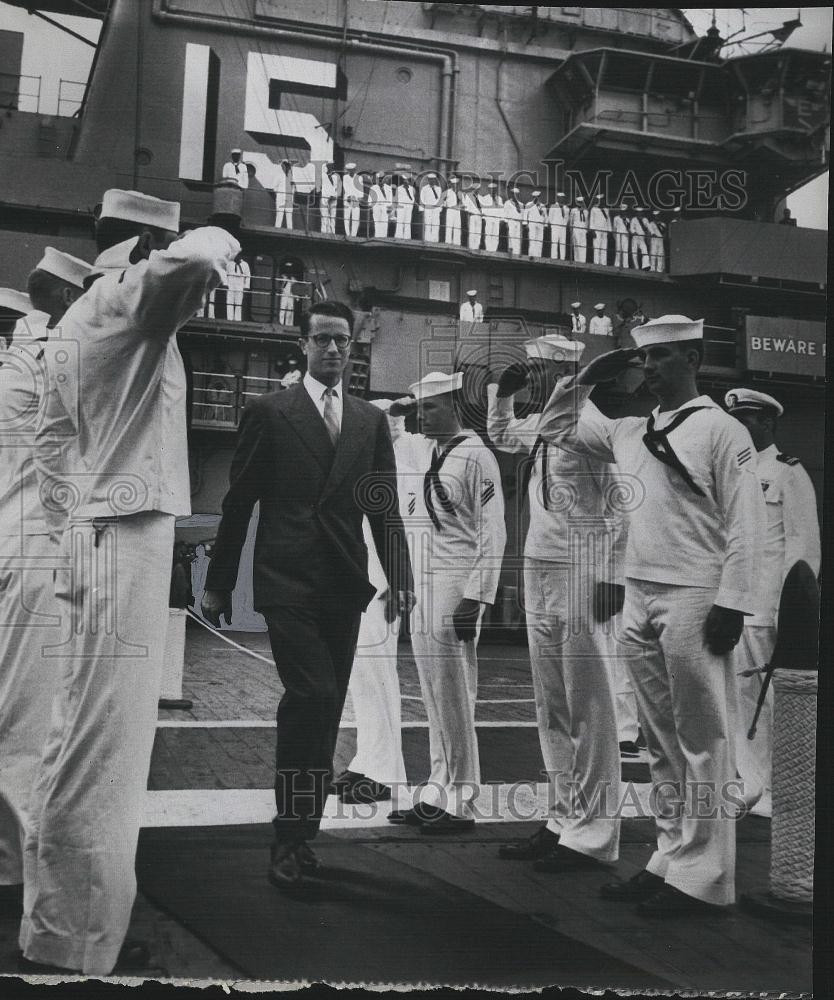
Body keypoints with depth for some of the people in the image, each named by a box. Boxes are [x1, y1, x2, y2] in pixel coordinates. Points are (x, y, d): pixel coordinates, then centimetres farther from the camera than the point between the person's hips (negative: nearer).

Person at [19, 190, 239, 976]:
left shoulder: (80, 316, 19)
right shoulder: (125, 296, -8)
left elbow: (52, 436, 21)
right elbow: (196, 259, -29)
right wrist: (213, 246, -6)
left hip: (95, 536, 10)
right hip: (126, 535, -10)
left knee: (89, 738, 15)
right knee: (100, 743, -6)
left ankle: (60, 922, 27)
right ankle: (68, 941, 1)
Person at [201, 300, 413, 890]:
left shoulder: (372, 421, 13)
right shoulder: (270, 412, 2)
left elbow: (385, 509, 10)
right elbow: (239, 503, 3)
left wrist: (399, 577, -4)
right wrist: (219, 584, 3)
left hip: (344, 584, 4)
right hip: (288, 581, -4)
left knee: (325, 710, 8)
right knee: (314, 696, -17)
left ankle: (302, 832, 21)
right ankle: (291, 838, -3)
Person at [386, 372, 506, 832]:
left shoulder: (475, 456, -10)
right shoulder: (419, 450, 13)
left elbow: (492, 531, -14)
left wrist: (475, 598, -18)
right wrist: (394, 412, 13)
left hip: (457, 589, -8)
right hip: (421, 586, 8)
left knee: (454, 702, -2)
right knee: (434, 702, 13)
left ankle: (460, 805, 8)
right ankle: (437, 795, 22)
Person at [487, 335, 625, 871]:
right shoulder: (540, 424, 14)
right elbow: (499, 434, 35)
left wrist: (612, 576, -20)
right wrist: (502, 390, 19)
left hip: (583, 578, -9)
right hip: (539, 572, 9)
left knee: (589, 712, -1)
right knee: (552, 711, 13)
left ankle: (593, 835, 7)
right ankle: (564, 821, 24)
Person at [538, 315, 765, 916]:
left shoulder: (721, 429, -4)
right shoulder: (629, 432, 14)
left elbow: (745, 524, -9)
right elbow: (556, 427, 27)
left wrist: (732, 603, -15)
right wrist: (586, 377, 13)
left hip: (693, 600, -7)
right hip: (638, 598, 7)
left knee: (703, 743, -1)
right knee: (661, 742, 13)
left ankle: (703, 878, 7)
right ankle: (670, 860, 23)